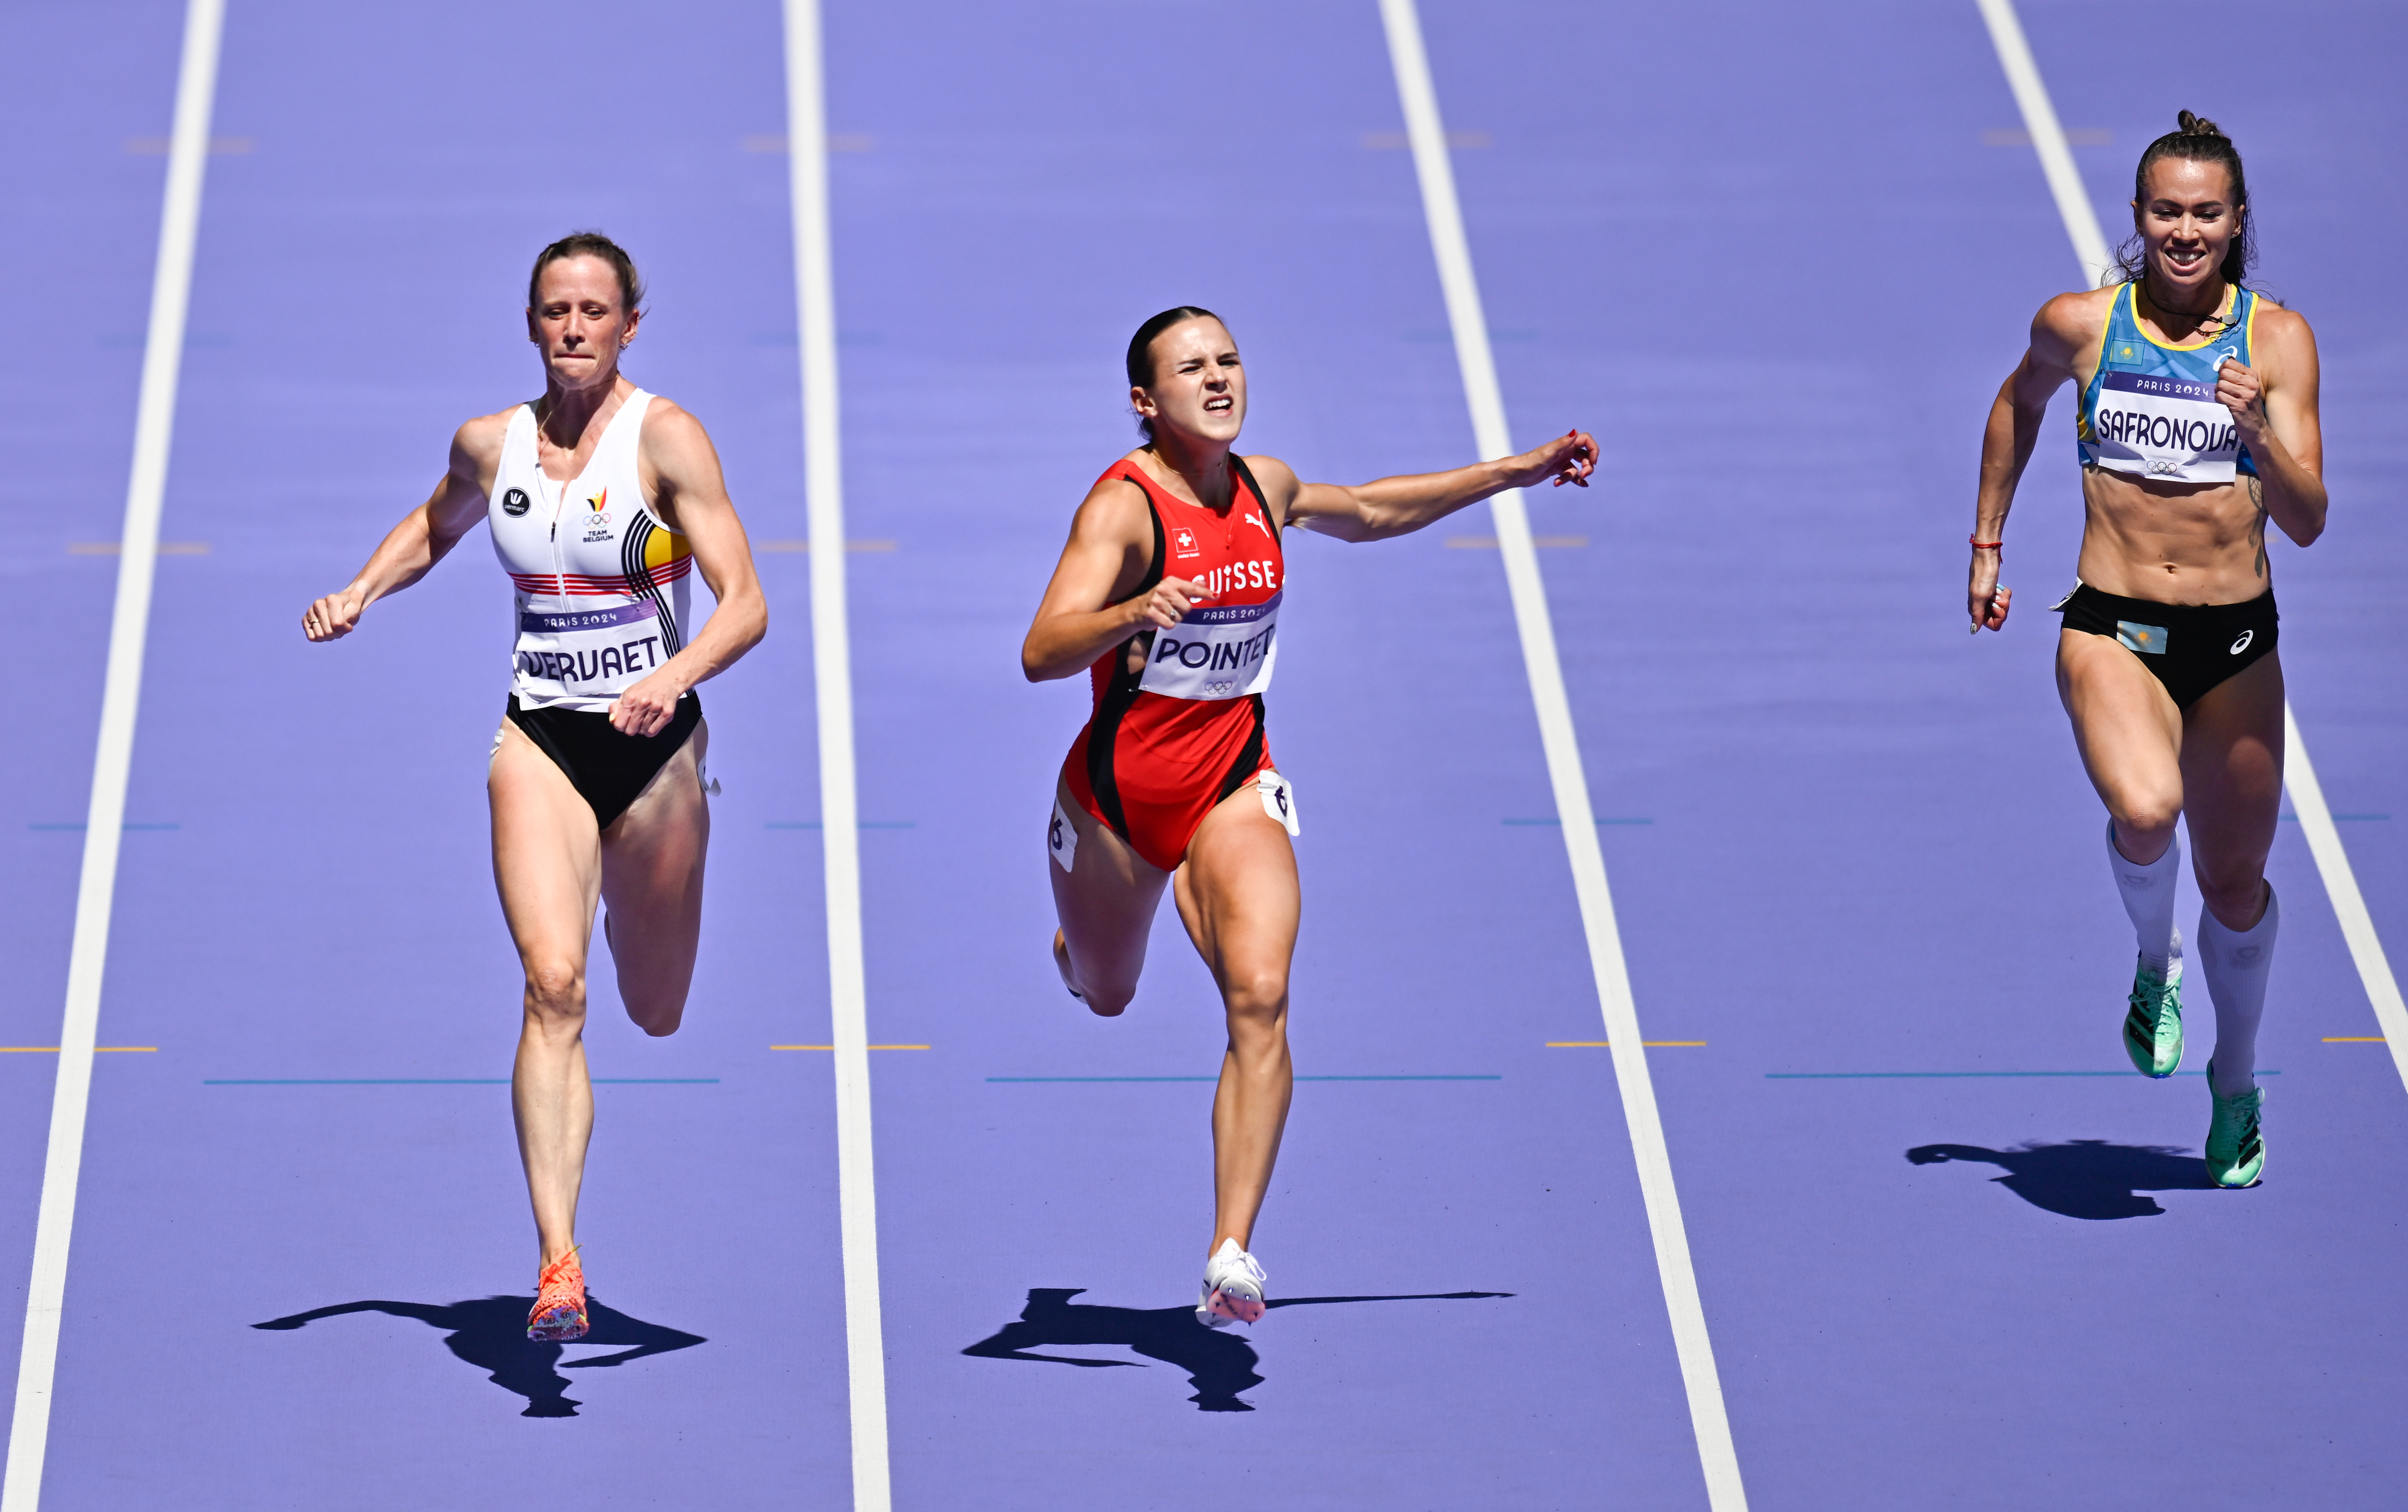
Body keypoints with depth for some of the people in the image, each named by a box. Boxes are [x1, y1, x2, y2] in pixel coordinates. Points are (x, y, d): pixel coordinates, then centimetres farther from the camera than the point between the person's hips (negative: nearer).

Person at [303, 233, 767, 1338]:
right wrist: (359, 594, 8)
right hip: (540, 741, 1)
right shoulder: (490, 444, 2)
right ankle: (559, 1265, -24)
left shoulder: (665, 438, -11)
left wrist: (673, 676, -33)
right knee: (554, 986, -19)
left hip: (655, 744, -1)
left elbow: (747, 604, -16)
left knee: (656, 1014, 16)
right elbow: (434, 527, 25)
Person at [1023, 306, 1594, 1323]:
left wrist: (1519, 471, 25)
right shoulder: (1123, 506, -19)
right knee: (1106, 998, 21)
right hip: (1119, 788, -3)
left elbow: (1366, 512, 24)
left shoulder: (1266, 487, 0)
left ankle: (1231, 1256, -23)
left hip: (1235, 783, 3)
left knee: (1260, 997, -20)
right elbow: (1041, 654, -30)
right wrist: (1135, 614, -50)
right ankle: (1078, 939, 62)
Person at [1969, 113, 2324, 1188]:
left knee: (2236, 887, 12)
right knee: (2143, 814, -30)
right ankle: (2152, 962, 4)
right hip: (2112, 628, -1)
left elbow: (2306, 522, -10)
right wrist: (1986, 545, 22)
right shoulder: (2079, 325, -2)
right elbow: (2019, 402, 22)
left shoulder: (2276, 338, -5)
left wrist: (2258, 433, -28)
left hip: (2236, 644, 1)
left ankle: (2236, 1084, 39)